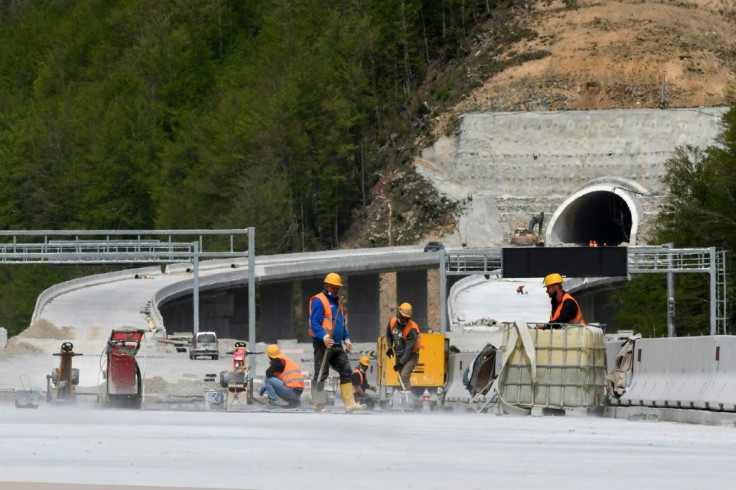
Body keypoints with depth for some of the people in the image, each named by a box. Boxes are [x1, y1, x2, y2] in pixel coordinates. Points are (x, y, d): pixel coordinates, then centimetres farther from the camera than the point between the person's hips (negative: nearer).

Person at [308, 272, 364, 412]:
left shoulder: (337, 301, 20)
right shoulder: (319, 301, -8)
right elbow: (314, 323, -17)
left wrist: (346, 339, 20)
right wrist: (324, 337, -31)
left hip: (337, 345, 8)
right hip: (322, 344, -8)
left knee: (346, 371, 2)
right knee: (321, 374, -3)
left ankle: (350, 403, 0)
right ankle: (318, 405, 3)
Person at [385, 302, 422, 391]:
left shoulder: (412, 329, -24)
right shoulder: (393, 322, -4)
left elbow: (409, 348, -26)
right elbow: (389, 335, 19)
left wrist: (401, 362, -28)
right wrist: (390, 348, 6)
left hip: (410, 355, -7)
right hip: (399, 355, 7)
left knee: (404, 377, -22)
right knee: (400, 377, 10)